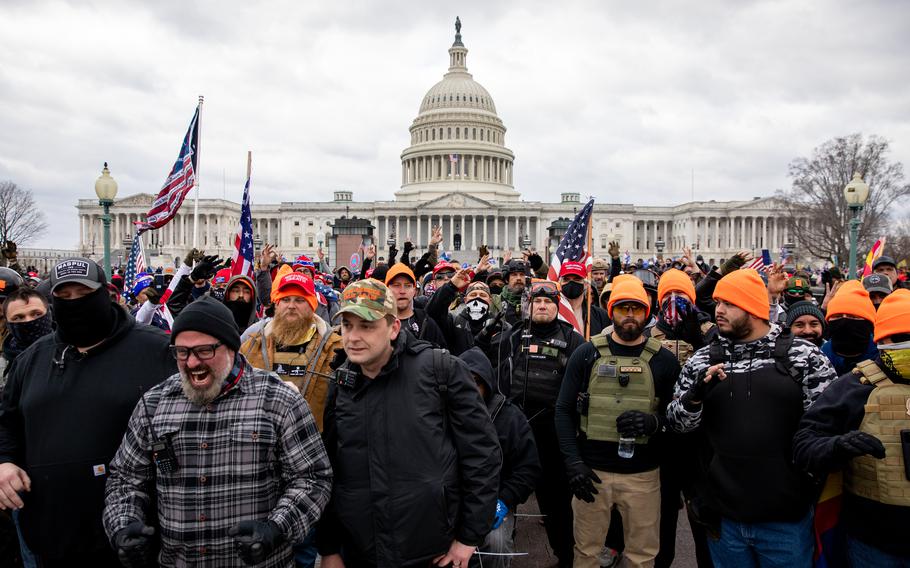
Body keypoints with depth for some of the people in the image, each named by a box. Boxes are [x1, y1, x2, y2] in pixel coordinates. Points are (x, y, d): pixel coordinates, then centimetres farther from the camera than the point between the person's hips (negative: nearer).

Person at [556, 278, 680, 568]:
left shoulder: (664, 359, 1)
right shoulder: (586, 354, -1)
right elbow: (564, 410, 0)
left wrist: (654, 422, -19)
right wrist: (573, 462, -10)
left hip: (643, 474, 0)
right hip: (591, 470, 0)